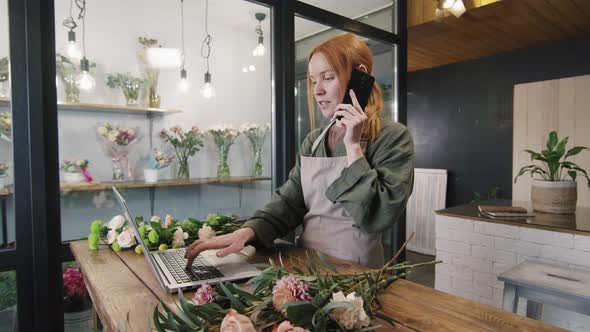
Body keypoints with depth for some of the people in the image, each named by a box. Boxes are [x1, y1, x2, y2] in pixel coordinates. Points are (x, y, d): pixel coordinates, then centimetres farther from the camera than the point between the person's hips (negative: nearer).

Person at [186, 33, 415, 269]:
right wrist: (246, 232, -14)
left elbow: (377, 218, -15)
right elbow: (288, 202, 2)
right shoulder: (313, 141, 8)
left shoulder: (393, 137, -7)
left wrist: (353, 147, -15)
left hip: (354, 274, -3)